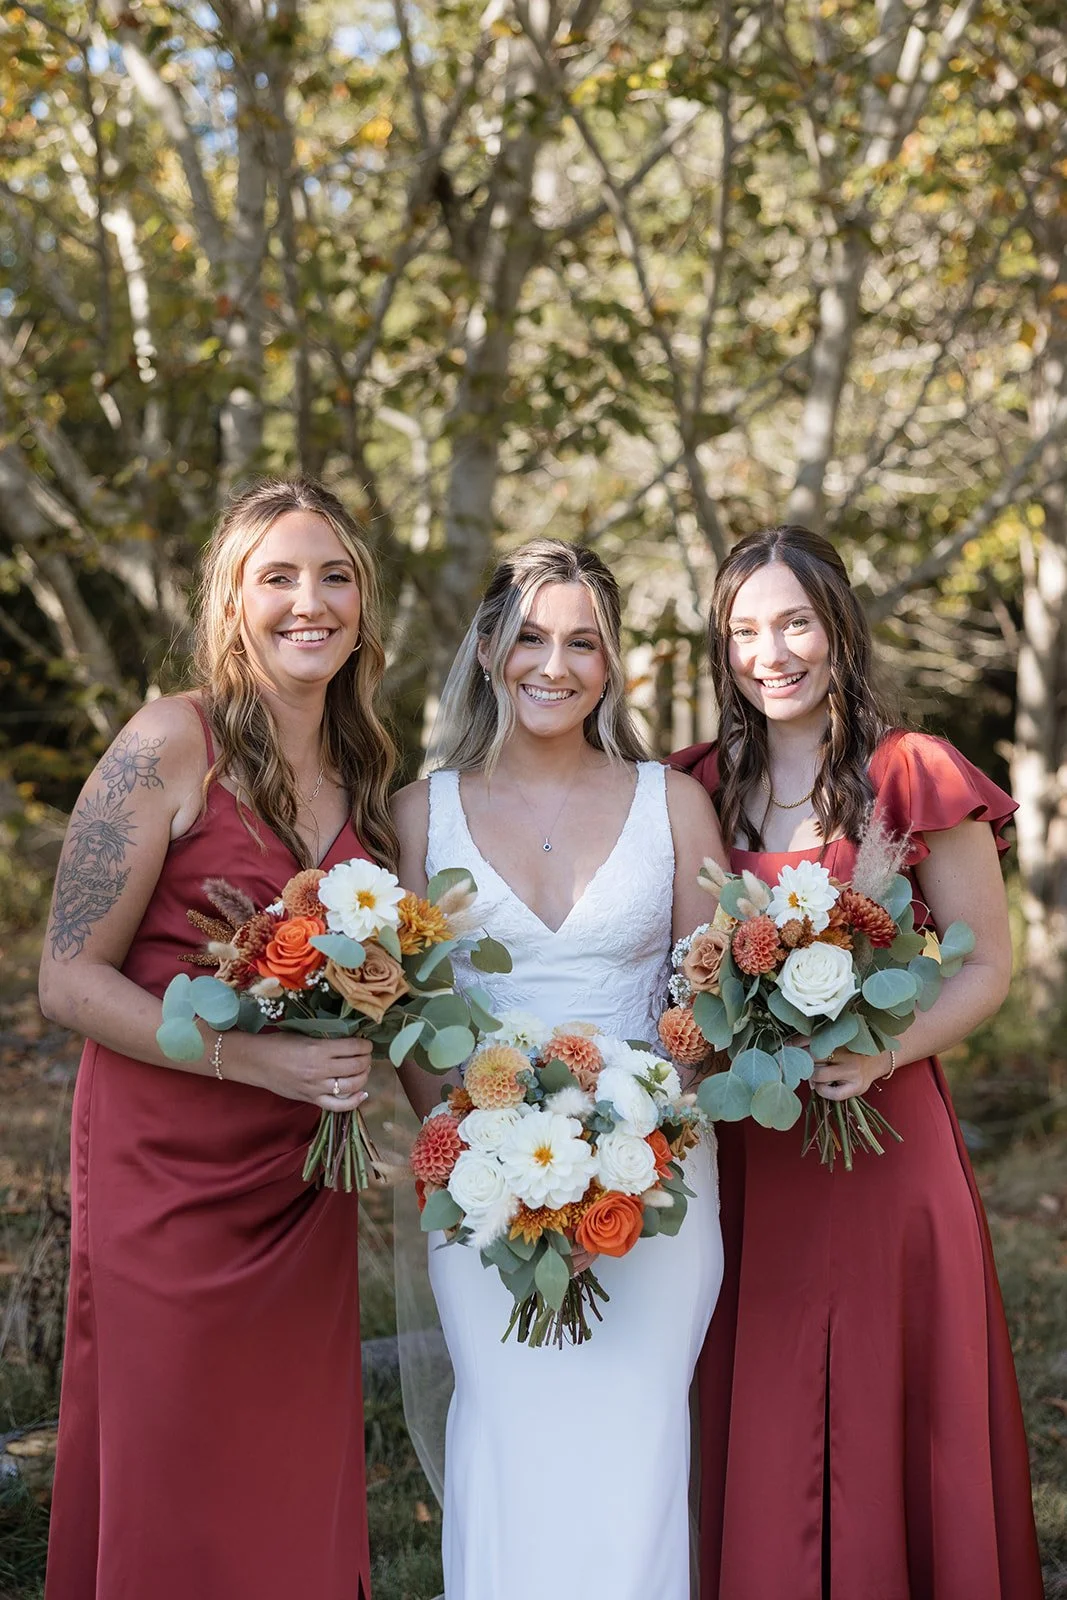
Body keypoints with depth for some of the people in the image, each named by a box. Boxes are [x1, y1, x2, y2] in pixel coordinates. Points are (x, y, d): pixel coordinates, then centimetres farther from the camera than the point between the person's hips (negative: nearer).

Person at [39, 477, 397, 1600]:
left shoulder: (360, 772, 9)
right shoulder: (172, 742, -10)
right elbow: (70, 980, -13)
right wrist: (254, 1057, -21)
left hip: (304, 1189, 5)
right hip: (169, 1173, -5)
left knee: (296, 1495, 12)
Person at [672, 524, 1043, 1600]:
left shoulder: (915, 781, -4)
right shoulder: (699, 793, 6)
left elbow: (986, 967, -1)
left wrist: (880, 1053, -16)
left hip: (883, 1131, -3)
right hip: (742, 1146, 3)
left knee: (886, 1421, 5)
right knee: (757, 1435, 8)